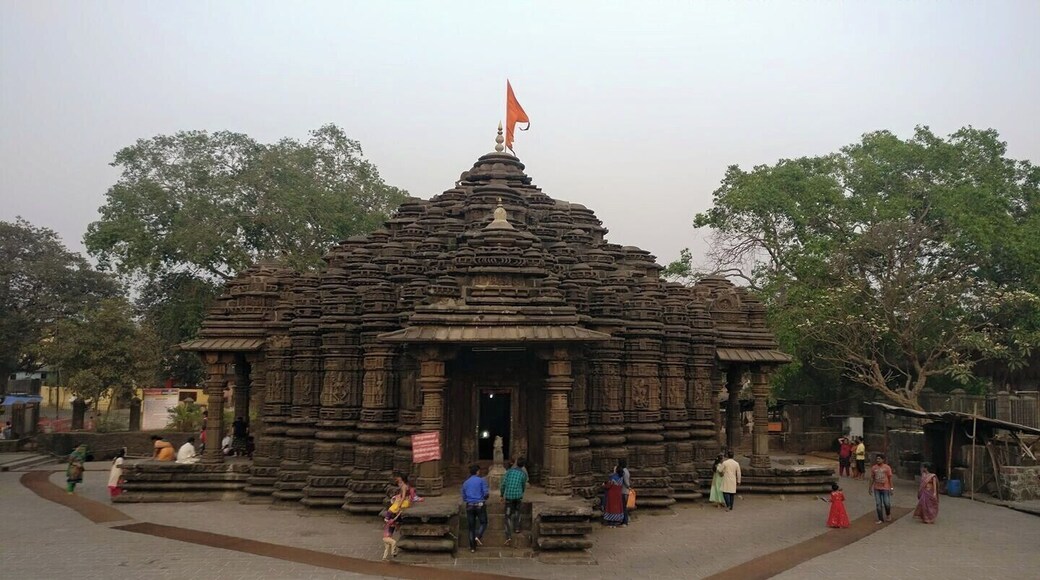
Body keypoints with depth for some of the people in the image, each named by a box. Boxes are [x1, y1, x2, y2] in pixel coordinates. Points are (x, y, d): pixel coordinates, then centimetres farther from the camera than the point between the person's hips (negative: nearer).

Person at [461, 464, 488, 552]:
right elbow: (486, 494, -9)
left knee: (471, 527, 10)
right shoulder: (482, 480, -2)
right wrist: (486, 497, 13)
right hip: (480, 505, -3)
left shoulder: (465, 483, 10)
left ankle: (472, 547, 8)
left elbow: (464, 498, 13)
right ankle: (478, 536, -10)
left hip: (469, 506, 3)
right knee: (483, 523, 15)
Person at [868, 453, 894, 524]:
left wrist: (891, 488, -4)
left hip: (885, 488, -3)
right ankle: (880, 519, 12)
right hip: (877, 489, 3)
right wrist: (870, 487, 8)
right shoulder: (873, 468, 1)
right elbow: (872, 478, 9)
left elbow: (890, 478, -2)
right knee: (878, 504, 3)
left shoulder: (887, 467, -6)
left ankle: (888, 515, 31)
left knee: (887, 503, 1)